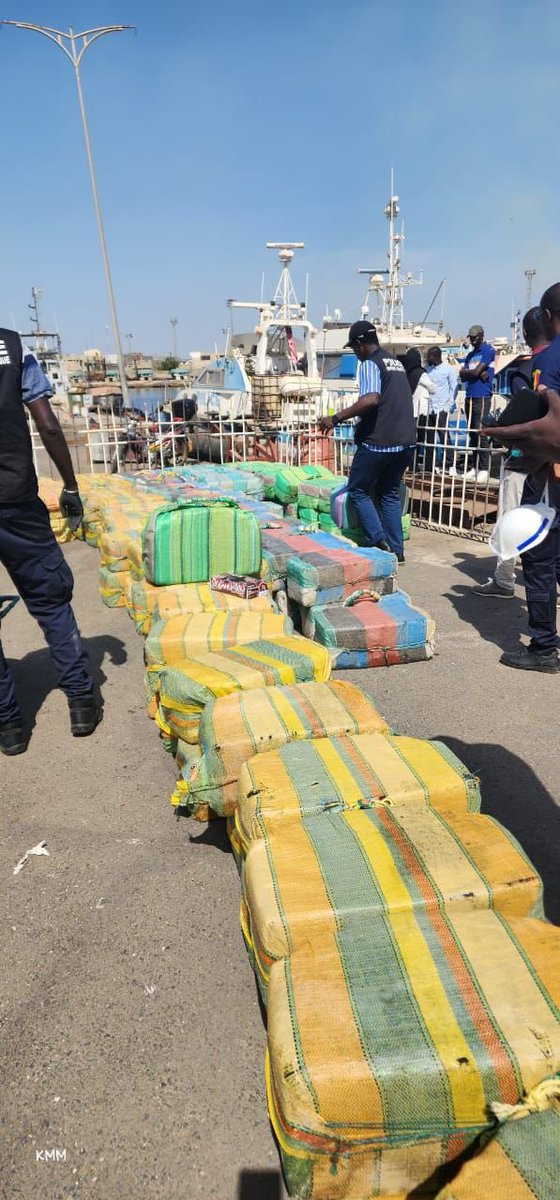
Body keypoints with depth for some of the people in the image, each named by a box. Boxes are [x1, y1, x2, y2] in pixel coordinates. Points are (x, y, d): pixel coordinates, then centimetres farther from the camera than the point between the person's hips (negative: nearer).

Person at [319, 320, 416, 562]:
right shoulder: (395, 362, 19)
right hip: (405, 442, 8)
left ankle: (378, 541, -3)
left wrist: (336, 418, -25)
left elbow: (371, 399, -27)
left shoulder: (370, 364, -9)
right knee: (389, 493, 17)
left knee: (358, 490, 7)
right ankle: (395, 550, 15)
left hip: (378, 442, -8)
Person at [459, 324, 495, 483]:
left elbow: (476, 372, -14)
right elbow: (462, 377, 8)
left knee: (480, 434, -11)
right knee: (472, 434, 9)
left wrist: (465, 371, 5)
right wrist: (479, 373, -9)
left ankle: (484, 470, -10)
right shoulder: (470, 355, 19)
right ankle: (474, 467, 14)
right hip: (469, 397, 8)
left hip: (482, 397, -8)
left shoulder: (488, 351, -4)